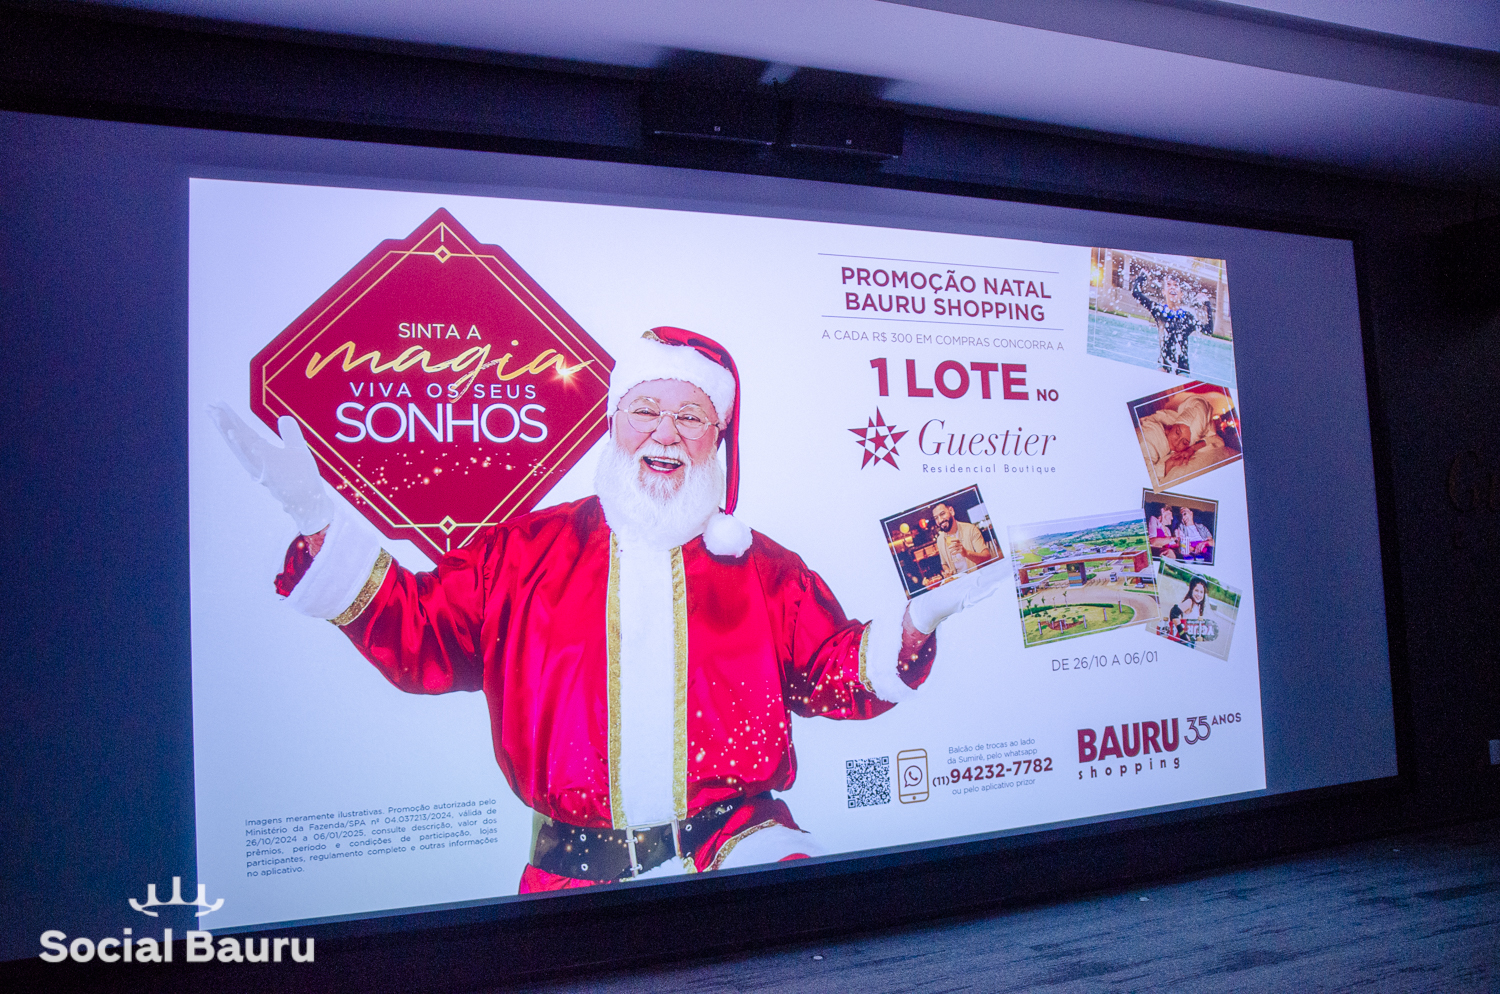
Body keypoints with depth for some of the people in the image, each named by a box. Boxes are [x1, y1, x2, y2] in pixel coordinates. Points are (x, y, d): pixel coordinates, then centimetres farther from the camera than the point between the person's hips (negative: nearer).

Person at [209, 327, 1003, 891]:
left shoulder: (759, 567, 9)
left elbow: (834, 675, 9)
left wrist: (913, 623, -9)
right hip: (576, 872, 1)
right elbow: (419, 638, 2)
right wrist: (319, 520, -8)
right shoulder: (525, 550, 7)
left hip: (736, 845, 0)